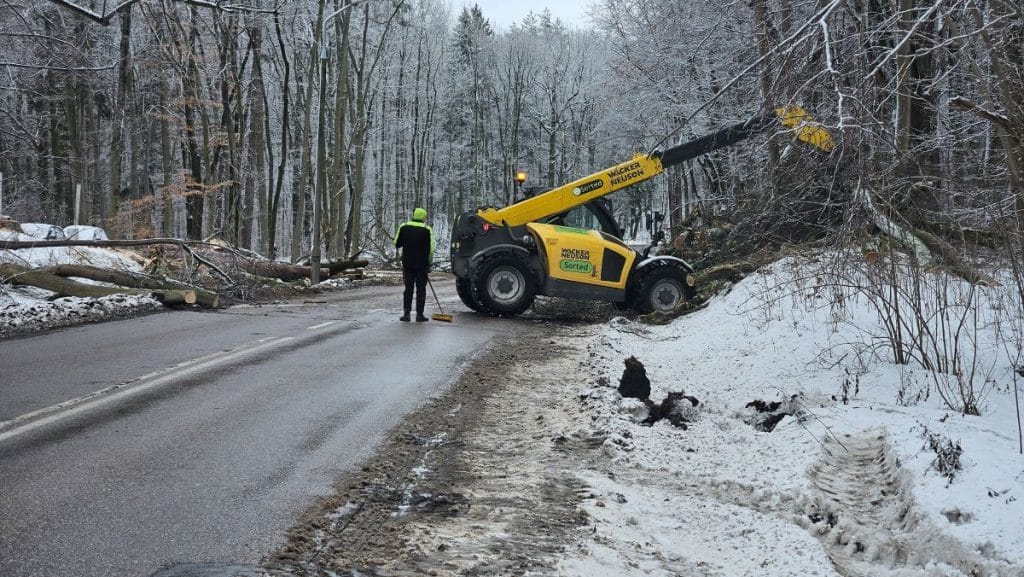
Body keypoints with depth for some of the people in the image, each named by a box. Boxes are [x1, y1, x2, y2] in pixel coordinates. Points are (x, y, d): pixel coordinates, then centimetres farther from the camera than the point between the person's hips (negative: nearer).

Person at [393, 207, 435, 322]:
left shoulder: (404, 227, 0)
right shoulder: (427, 230, -7)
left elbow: (396, 244, 4)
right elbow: (431, 249, -9)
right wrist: (429, 263, 2)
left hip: (407, 263, 2)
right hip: (422, 265, -2)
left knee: (408, 288, 11)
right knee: (421, 289, 5)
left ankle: (406, 313, 6)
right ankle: (419, 315, 3)